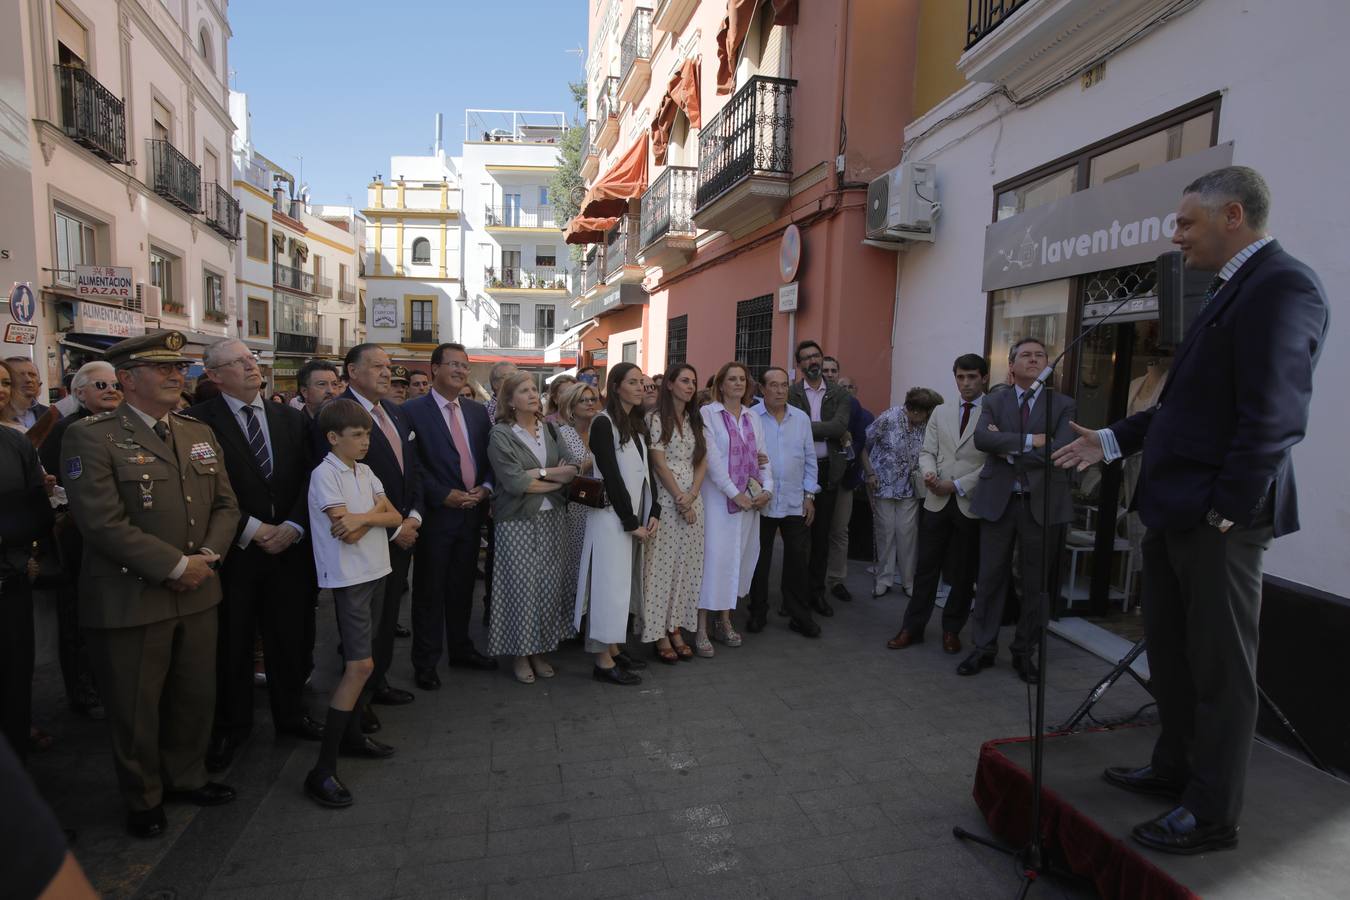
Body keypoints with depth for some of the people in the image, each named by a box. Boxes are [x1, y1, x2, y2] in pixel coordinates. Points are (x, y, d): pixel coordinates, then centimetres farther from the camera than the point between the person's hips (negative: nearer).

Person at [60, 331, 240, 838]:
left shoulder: (201, 434, 10)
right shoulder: (91, 437, -11)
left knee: (196, 697, 18)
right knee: (135, 709, 11)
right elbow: (103, 523, -19)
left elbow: (225, 504, 9)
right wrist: (176, 566, -18)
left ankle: (186, 777, 40)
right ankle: (143, 800, 33)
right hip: (130, 600, -6)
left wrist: (208, 556, -8)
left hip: (197, 593, 6)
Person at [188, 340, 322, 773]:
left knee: (290, 636, 12)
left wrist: (292, 527, -8)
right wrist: (252, 529, -13)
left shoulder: (291, 419, 8)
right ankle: (230, 727, 27)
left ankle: (291, 713, 31)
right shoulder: (199, 421, -6)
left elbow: (309, 478, 4)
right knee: (232, 644, 9)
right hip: (234, 552, -3)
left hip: (289, 547, 4)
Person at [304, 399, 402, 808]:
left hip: (375, 571, 8)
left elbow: (395, 517, 3)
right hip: (349, 577, -8)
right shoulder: (325, 474, -12)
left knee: (360, 661, 14)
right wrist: (376, 512, -10)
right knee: (361, 664, -11)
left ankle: (351, 733, 28)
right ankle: (323, 769, -6)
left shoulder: (365, 472, 10)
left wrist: (364, 517, -14)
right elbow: (344, 531, -20)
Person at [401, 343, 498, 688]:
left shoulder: (478, 411, 11)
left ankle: (461, 649, 31)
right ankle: (426, 662, 19)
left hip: (472, 512, 5)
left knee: (462, 586, 16)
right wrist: (444, 495, -17)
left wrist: (485, 488, -6)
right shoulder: (413, 411, -7)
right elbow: (412, 463, -12)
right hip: (436, 513, -5)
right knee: (429, 590, 6)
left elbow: (490, 457, 11)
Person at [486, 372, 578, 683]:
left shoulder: (550, 429, 9)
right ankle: (521, 654, 16)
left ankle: (540, 650, 21)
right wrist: (555, 480, -8)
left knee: (550, 585, 6)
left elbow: (571, 470, 1)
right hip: (519, 522, -4)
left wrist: (539, 473, -14)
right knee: (522, 586, -1)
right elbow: (514, 483, -16)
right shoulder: (501, 435, -6)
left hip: (553, 519, 5)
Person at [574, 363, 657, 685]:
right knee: (609, 582, -3)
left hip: (635, 516, 8)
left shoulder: (639, 425, 13)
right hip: (611, 516, -8)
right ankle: (603, 662, 5)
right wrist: (631, 522, -15)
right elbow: (611, 476, -15)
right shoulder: (603, 423, -11)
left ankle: (614, 649, 22)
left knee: (624, 582, 12)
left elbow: (644, 473, 12)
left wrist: (653, 513, 1)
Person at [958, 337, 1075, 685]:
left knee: (1036, 582, 7)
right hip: (998, 500, 0)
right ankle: (983, 647, 16)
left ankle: (1024, 652, 21)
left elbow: (1060, 450, -11)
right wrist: (1030, 441, -17)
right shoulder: (993, 402, 8)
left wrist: (1010, 450, -9)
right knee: (990, 577, 4)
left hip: (1042, 502, 0)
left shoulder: (1062, 405, 5)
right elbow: (981, 439, -12)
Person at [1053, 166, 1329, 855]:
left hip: (1217, 520, -10)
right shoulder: (1230, 290, 16)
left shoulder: (1282, 286, -14)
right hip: (1174, 513, 10)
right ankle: (1174, 769, 37)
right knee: (1170, 655, 20)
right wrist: (1113, 441, 14)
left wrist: (1225, 510, -21)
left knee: (1220, 670, 4)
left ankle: (1212, 815, 20)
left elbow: (1274, 417, -21)